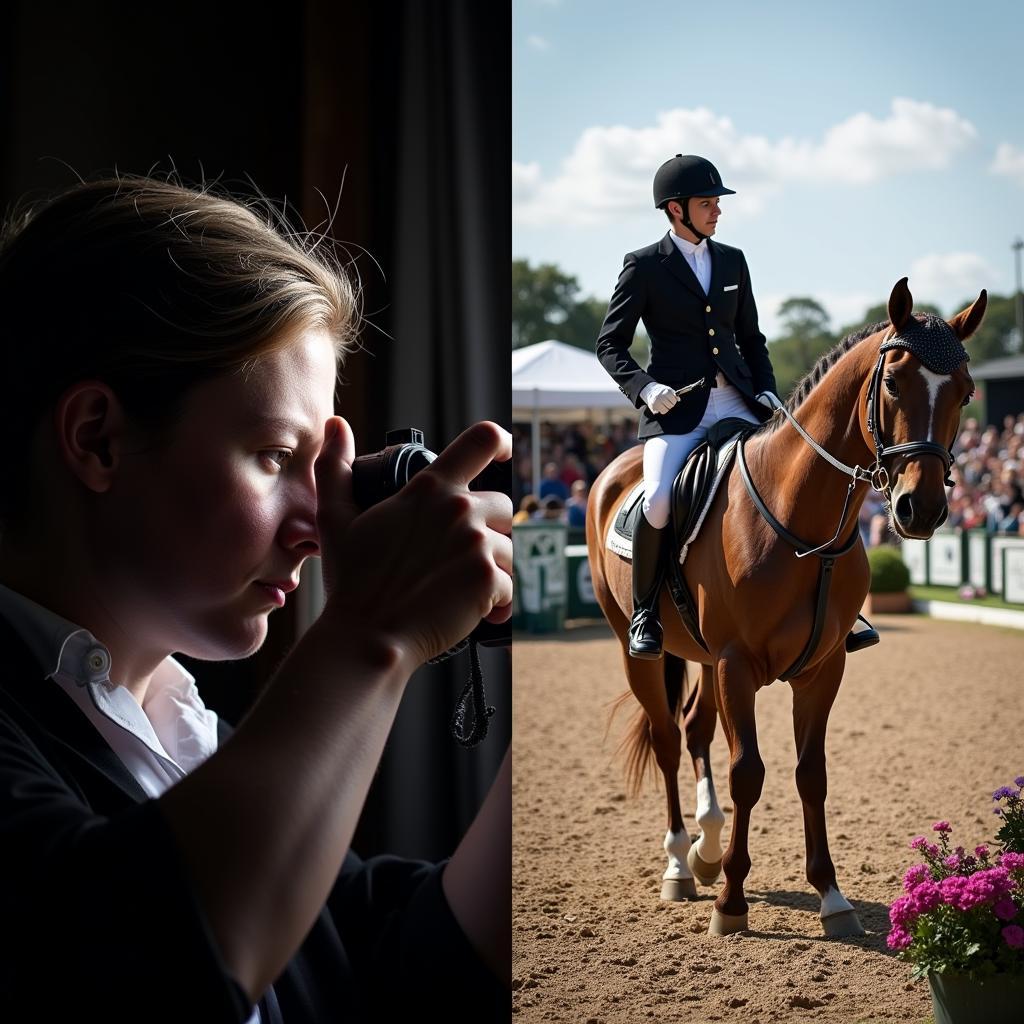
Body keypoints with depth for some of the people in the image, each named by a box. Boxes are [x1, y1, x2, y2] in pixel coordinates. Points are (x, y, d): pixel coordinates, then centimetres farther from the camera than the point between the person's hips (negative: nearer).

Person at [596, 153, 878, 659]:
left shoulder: (732, 261, 14)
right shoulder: (644, 266, 1)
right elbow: (610, 344, 2)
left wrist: (767, 391, 5)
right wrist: (645, 388, -15)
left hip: (737, 404, 5)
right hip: (676, 409, -4)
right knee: (658, 501, -26)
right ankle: (644, 615, -6)